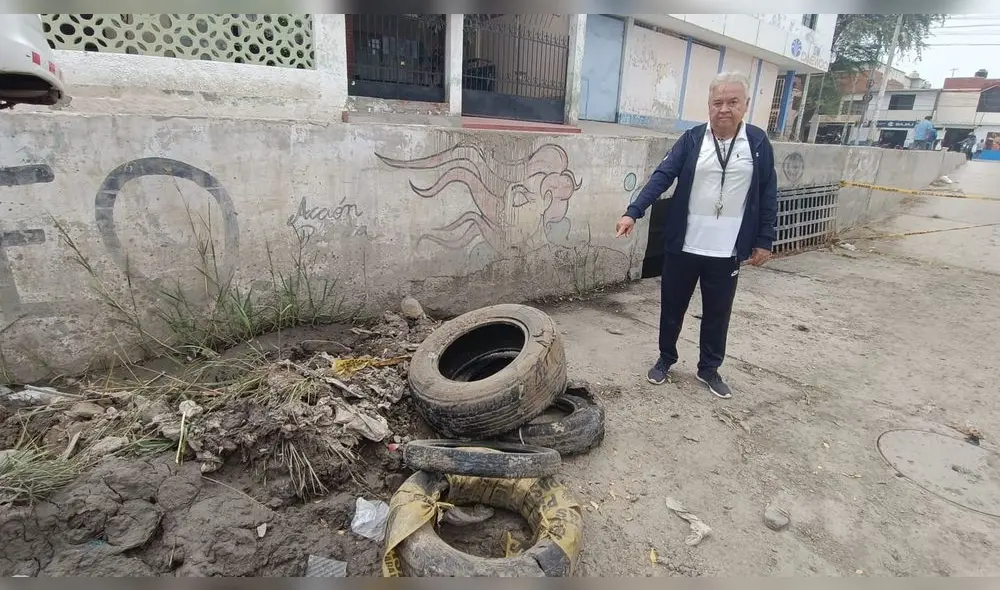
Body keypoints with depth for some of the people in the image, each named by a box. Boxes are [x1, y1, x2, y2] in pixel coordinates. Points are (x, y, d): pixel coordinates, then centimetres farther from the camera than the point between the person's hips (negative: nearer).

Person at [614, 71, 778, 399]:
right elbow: (662, 176, -10)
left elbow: (768, 195, 4)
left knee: (718, 313, 12)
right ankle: (665, 359, 32)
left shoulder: (758, 142, 2)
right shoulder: (692, 139, -1)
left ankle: (709, 369, 31)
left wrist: (764, 240, 2)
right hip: (683, 246, 0)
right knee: (672, 307, 11)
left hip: (728, 250, 1)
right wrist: (634, 212, -22)